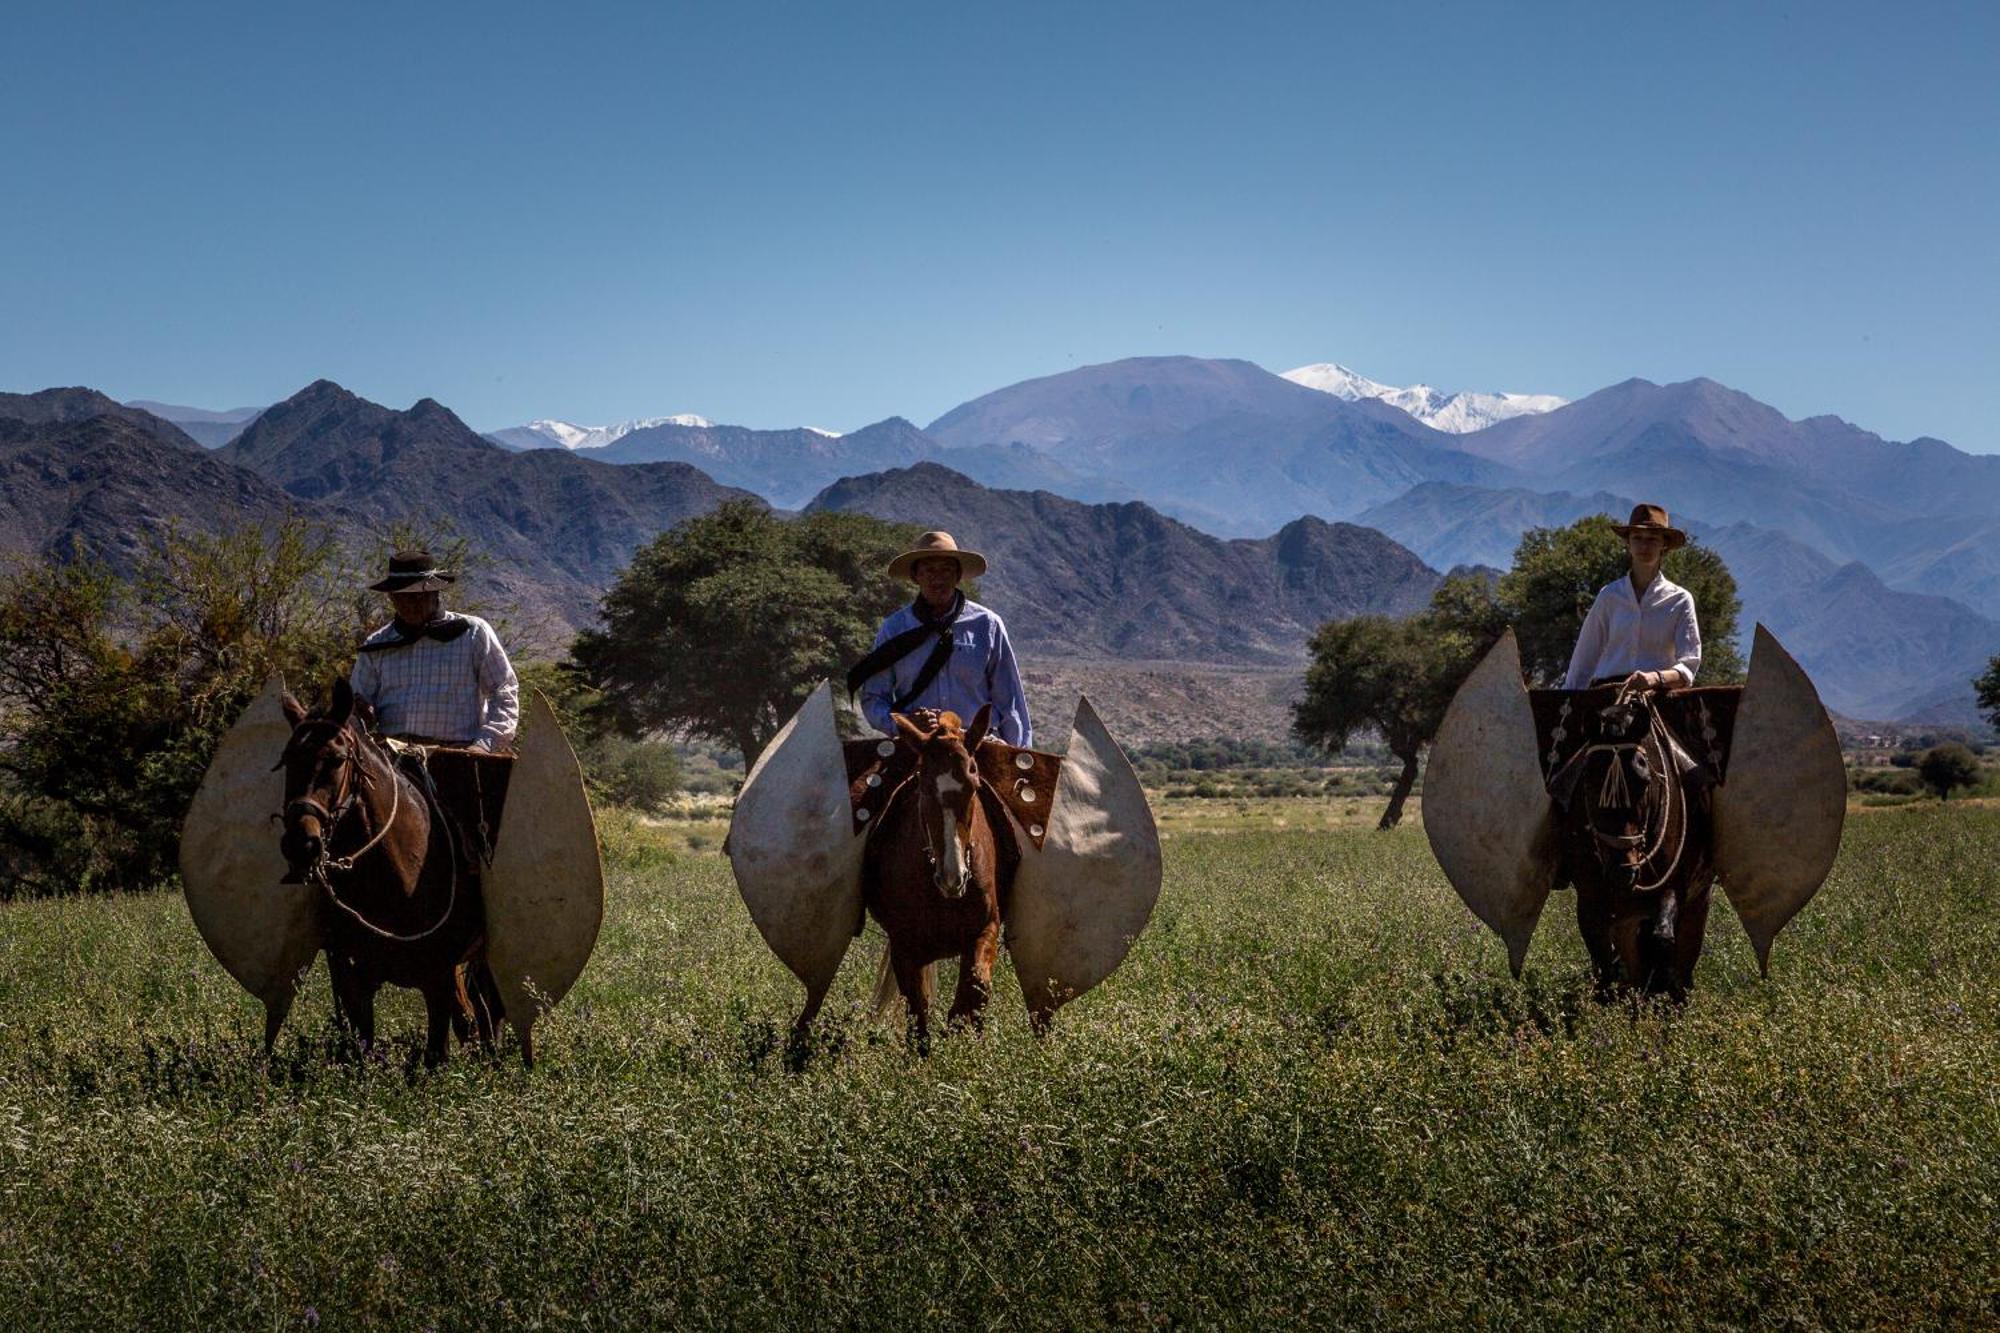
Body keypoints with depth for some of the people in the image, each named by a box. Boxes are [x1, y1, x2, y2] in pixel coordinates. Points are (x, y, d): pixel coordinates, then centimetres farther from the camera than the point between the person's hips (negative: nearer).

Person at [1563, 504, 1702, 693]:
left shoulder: (1680, 600, 10)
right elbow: (1583, 661, 18)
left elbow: (1688, 668, 2)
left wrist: (1656, 677, -17)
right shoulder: (1609, 596, 14)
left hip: (1658, 693, -1)